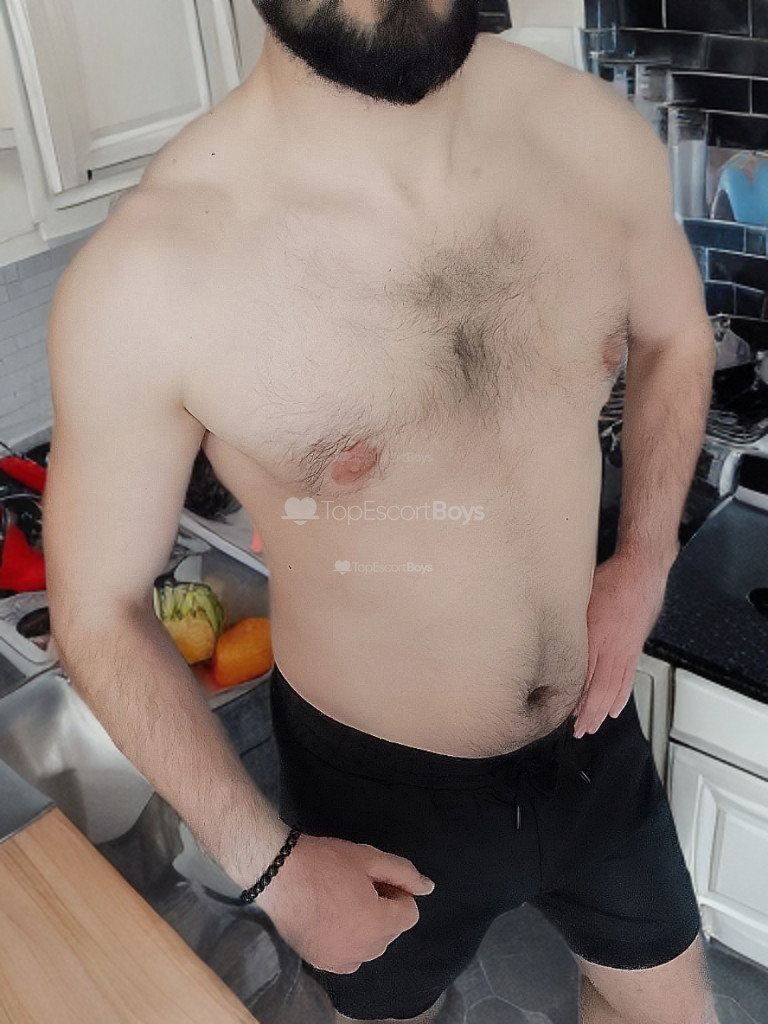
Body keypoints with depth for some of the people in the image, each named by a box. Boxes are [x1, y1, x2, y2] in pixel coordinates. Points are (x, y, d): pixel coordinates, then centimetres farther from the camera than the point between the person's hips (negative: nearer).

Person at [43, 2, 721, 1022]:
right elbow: (100, 613, -14)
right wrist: (270, 862, -13)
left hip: (598, 739, 4)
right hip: (379, 793, -2)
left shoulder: (598, 131, -15)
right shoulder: (145, 277, -27)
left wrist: (643, 562, -7)